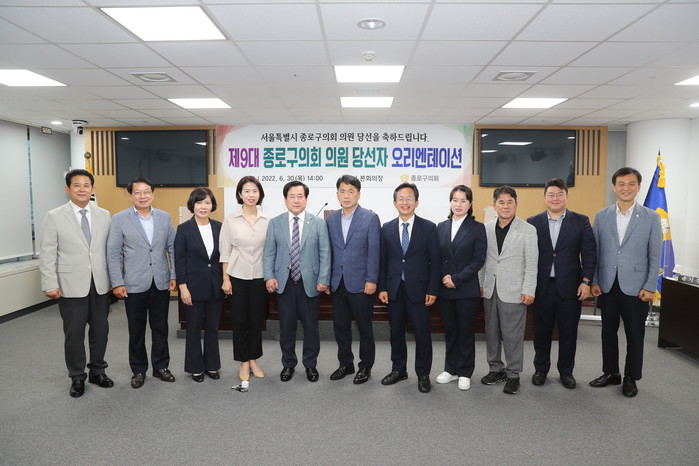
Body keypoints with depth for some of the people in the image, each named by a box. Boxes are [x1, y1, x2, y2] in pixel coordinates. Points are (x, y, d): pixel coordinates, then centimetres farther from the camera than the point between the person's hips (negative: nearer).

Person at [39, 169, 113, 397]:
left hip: (100, 284, 3)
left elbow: (110, 249, 7)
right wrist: (50, 284, -9)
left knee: (100, 330, 11)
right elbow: (47, 254, -4)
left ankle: (97, 372, 29)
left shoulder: (104, 215, 5)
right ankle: (77, 378, 23)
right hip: (71, 286, -2)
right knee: (74, 334, 7)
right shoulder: (54, 217, -2)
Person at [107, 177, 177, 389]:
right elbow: (113, 253, -3)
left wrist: (174, 276, 1)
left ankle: (161, 366, 26)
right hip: (134, 285, -2)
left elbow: (172, 248, 7)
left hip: (161, 283, 2)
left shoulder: (164, 217, 4)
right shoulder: (119, 219, -3)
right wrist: (117, 283, -8)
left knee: (160, 328, 11)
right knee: (136, 330, 10)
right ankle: (138, 370, 25)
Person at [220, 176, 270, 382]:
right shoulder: (230, 220, -3)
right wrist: (225, 278, -4)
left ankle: (253, 360, 26)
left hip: (259, 277, 1)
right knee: (239, 320, 6)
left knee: (257, 320, 9)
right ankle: (243, 362, 22)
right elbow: (225, 251, -1)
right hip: (237, 276, -1)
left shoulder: (267, 220, 0)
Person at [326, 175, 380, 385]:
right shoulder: (331, 219, 9)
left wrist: (371, 280, -13)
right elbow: (329, 250, 9)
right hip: (337, 282, 4)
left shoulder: (370, 218, -4)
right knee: (340, 325, 12)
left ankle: (365, 366, 22)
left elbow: (374, 251, -8)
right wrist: (326, 278, 4)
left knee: (364, 327, 7)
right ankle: (345, 363, 27)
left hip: (360, 283, -4)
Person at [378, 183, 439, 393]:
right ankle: (398, 370, 29)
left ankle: (423, 374, 19)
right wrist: (382, 287, 0)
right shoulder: (387, 228, 6)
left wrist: (432, 290, -8)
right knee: (396, 332, 13)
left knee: (422, 334, 4)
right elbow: (383, 260, 6)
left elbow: (434, 261, -3)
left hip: (418, 289, -2)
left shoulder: (429, 227, -2)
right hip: (394, 289, 3)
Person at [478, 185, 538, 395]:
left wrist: (529, 291, -10)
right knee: (491, 332, 13)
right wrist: (480, 284, 7)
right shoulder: (487, 228, 6)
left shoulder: (528, 230, -5)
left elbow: (531, 264, -6)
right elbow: (482, 259, 10)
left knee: (512, 335, 2)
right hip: (490, 290, 4)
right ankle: (495, 368, 28)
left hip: (513, 291, -4)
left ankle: (513, 374, 17)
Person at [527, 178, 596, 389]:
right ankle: (541, 369, 27)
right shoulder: (533, 222, 3)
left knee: (568, 332, 9)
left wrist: (586, 281, -6)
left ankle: (566, 371, 27)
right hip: (542, 286, 1)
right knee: (541, 331, 10)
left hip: (569, 286, 0)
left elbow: (589, 253, 0)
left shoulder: (581, 221, 2)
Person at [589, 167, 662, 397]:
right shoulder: (601, 216, 4)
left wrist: (650, 287, -6)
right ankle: (611, 373, 28)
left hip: (635, 287, -2)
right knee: (608, 332, 12)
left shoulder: (651, 218, -1)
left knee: (635, 334, 8)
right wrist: (594, 281, 1)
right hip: (607, 286, 2)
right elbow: (594, 252, 5)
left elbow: (655, 256, -2)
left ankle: (631, 378, 24)